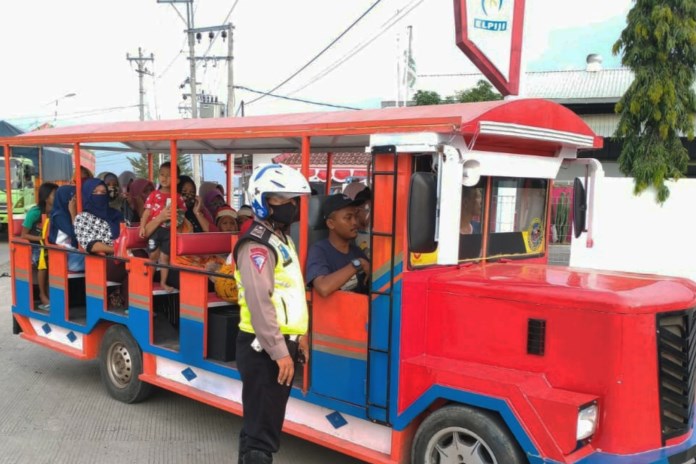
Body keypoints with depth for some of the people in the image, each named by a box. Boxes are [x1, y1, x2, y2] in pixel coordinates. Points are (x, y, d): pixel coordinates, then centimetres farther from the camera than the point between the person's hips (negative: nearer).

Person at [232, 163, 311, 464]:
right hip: (264, 348, -10)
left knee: (262, 419, 21)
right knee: (262, 427, -6)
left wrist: (297, 335, 19)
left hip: (280, 342, 10)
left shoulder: (281, 238, 15)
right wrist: (279, 351, -24)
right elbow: (259, 303, -24)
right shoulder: (257, 245, -17)